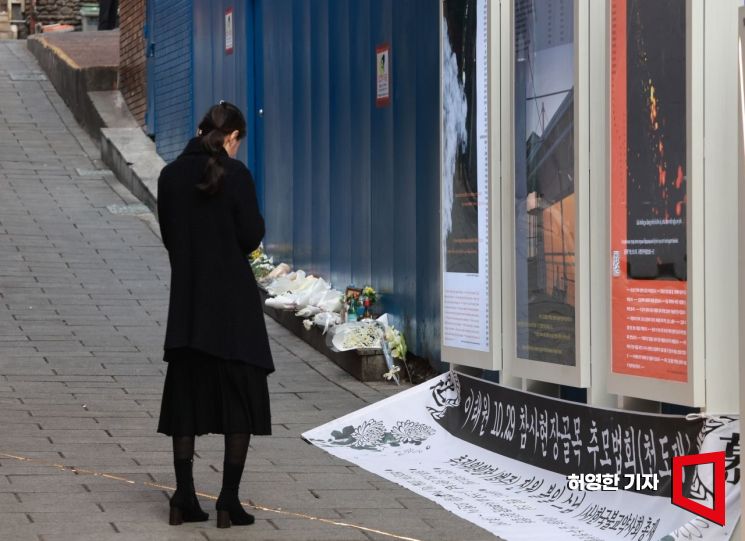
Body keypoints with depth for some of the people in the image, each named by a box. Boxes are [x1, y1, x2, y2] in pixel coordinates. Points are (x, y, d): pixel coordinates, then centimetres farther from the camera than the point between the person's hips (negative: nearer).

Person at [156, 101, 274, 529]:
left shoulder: (172, 175, 3)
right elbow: (252, 237, -11)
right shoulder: (234, 174, -12)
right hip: (233, 300, -4)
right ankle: (229, 502, 0)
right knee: (241, 397, 4)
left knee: (185, 397, 12)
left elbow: (169, 235, 10)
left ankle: (185, 498, 9)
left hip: (187, 301, 4)